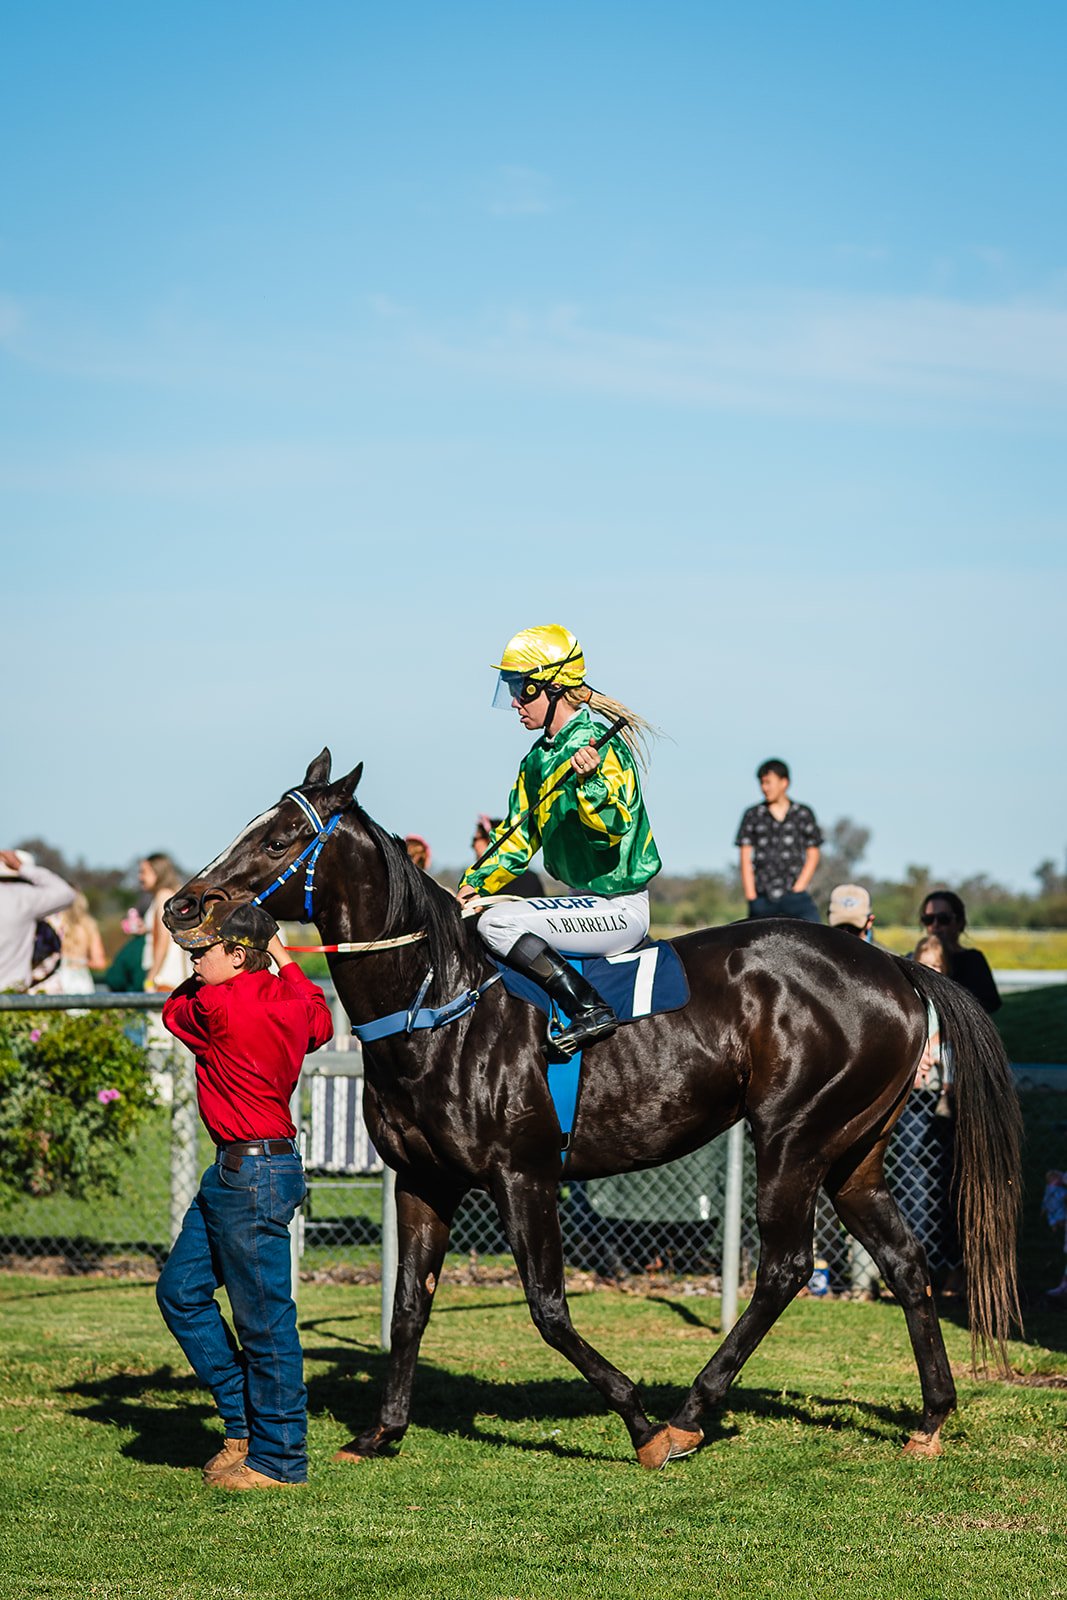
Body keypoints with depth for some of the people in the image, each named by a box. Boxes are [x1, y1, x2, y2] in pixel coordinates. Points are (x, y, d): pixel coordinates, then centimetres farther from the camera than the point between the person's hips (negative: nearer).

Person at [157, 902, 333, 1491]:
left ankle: (278, 1458, 5)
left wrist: (205, 978, 20)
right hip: (231, 1174, 10)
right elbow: (320, 1021, 31)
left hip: (253, 1176, -10)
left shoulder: (218, 1006, -18)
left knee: (263, 1319, -2)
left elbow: (174, 1011, 4)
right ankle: (244, 1422, 22)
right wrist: (285, 961, 40)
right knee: (180, 1290, 16)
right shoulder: (288, 998, 7)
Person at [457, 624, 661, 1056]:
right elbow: (518, 837, 17)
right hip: (585, 899, 10)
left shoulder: (600, 746, -17)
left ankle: (591, 1011, -24)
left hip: (619, 905, -10)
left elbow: (613, 828, -28)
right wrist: (475, 884, 5)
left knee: (498, 923, -25)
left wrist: (590, 782, -44)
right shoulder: (540, 758, 11)